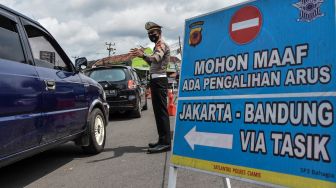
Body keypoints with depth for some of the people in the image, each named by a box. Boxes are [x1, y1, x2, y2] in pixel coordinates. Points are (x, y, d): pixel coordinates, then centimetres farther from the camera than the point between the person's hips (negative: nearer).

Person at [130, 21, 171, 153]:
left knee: (161, 111, -14)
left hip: (159, 80, -10)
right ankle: (162, 140, 15)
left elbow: (156, 58, -28)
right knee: (158, 111, 9)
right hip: (156, 80, 10)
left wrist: (143, 55, -45)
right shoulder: (158, 46, 26)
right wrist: (143, 55, 16)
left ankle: (165, 142, -14)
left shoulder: (162, 45, -6)